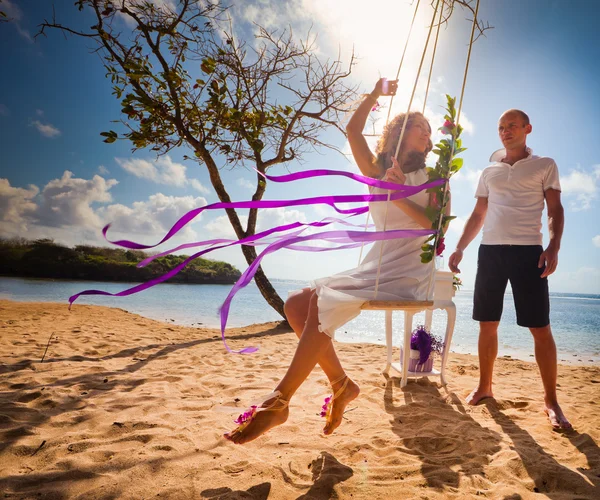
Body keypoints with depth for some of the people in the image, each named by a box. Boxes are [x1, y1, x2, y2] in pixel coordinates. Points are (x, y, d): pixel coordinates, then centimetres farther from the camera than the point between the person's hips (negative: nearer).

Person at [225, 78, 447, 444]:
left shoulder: (433, 177, 10)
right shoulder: (378, 173, 20)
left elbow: (436, 224, -5)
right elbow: (353, 130, 14)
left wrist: (399, 197, -13)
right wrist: (377, 92, 20)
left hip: (411, 271, -5)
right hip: (376, 266, 5)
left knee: (325, 300, -30)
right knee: (297, 303, -13)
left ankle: (279, 402, -26)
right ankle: (341, 384, -6)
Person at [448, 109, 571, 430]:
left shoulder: (545, 166, 9)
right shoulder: (489, 171, 18)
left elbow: (555, 210, 3)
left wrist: (554, 247, -14)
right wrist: (459, 248, 10)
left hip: (528, 251, -3)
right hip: (490, 251, 4)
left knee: (540, 328, -3)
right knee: (487, 324, 6)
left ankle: (551, 400, 7)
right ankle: (484, 386, 19)